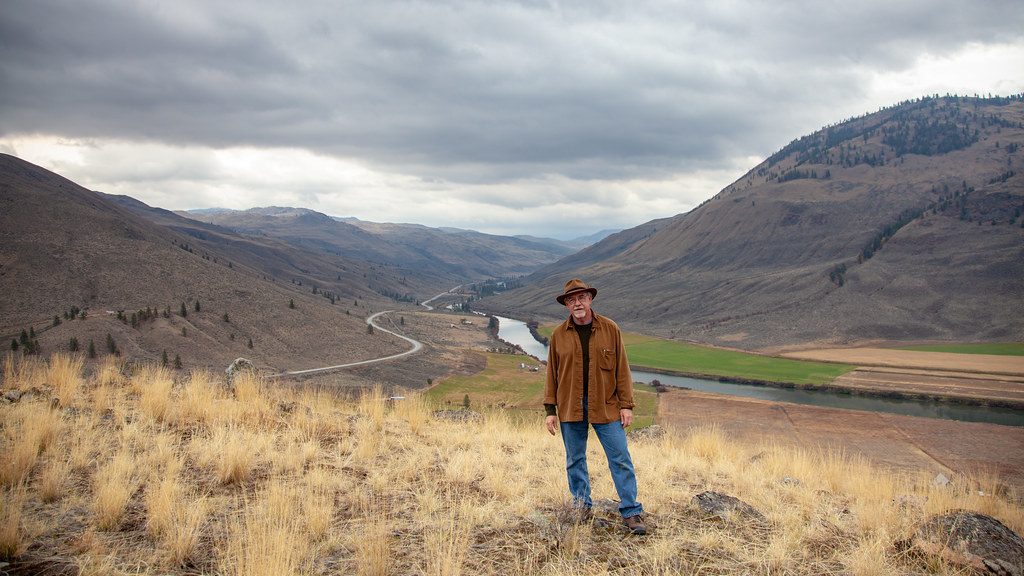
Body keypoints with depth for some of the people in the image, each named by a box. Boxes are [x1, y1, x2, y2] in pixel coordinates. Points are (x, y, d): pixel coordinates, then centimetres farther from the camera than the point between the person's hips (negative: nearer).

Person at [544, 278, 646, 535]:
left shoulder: (610, 329, 2)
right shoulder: (559, 335, 4)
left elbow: (622, 369, 3)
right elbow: (552, 374, 7)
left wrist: (626, 405, -2)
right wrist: (550, 409, 3)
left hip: (605, 406, -1)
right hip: (570, 407, 1)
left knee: (620, 459, -2)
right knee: (575, 460, 9)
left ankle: (631, 512, 6)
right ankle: (582, 506, 24)